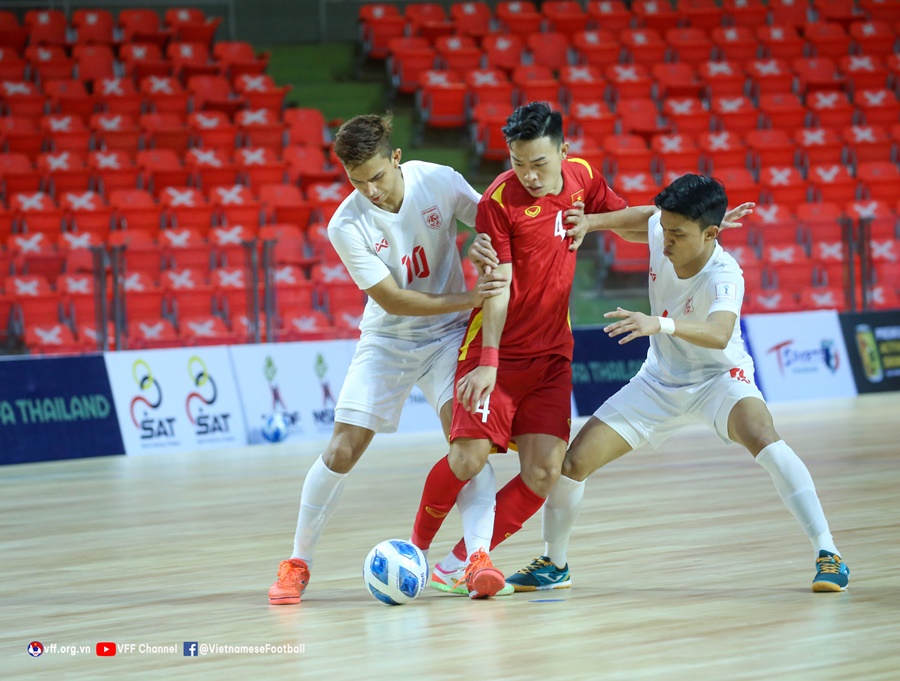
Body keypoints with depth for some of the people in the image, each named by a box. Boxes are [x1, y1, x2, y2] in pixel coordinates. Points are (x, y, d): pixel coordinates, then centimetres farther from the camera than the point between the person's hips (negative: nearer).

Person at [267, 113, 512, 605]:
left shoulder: (439, 181, -15)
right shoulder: (346, 227, -20)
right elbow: (392, 300, -18)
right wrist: (467, 298, -25)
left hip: (448, 334, 1)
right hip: (386, 341, 0)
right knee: (342, 450, -5)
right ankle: (297, 564, 10)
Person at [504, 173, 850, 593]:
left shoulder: (724, 277, -33)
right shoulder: (659, 228, -16)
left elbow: (719, 334, -54)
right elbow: (639, 218, 11)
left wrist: (660, 324, -69)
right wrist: (594, 221, -7)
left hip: (719, 378, -6)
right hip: (659, 381, 6)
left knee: (762, 438, -37)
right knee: (572, 463, -4)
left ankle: (826, 554, -28)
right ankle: (553, 564, 21)